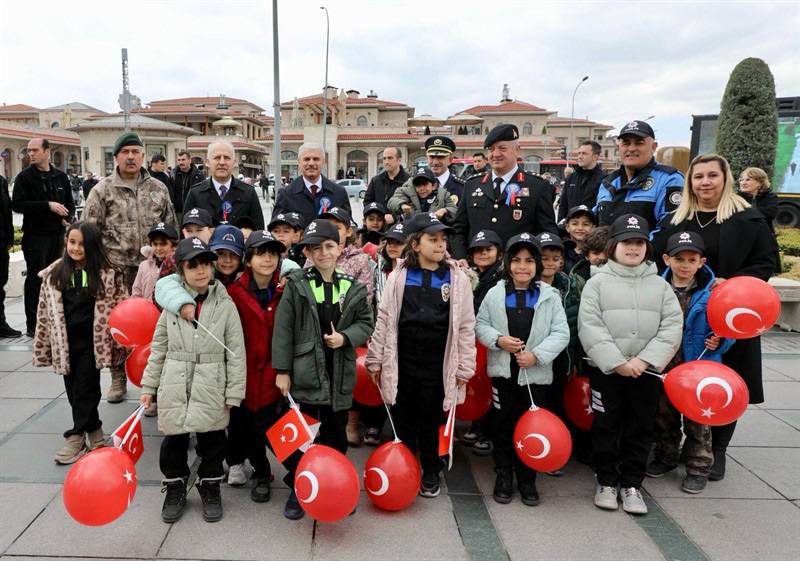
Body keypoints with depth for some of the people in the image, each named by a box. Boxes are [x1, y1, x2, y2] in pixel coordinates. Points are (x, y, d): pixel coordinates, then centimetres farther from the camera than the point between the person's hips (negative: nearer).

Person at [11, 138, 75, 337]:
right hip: (35, 235, -5)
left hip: (57, 234, 5)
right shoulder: (25, 177, -2)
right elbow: (17, 204, -13)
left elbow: (69, 203, 20)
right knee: (35, 279, -2)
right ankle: (33, 325, 4)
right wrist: (48, 205, -20)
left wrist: (68, 217, -1)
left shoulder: (60, 177, 12)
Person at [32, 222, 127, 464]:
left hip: (92, 342, -3)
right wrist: (42, 347, 5)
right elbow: (45, 312, 6)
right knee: (75, 392, 10)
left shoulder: (106, 274, -5)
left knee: (84, 391, -1)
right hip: (65, 342, 4)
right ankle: (95, 434, 24)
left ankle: (77, 438, 11)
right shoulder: (54, 274, 3)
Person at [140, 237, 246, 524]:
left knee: (211, 442, 11)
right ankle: (175, 489, 34)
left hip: (211, 390, -2)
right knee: (174, 441, 13)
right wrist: (148, 386, 7)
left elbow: (236, 352, -4)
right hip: (174, 389, 2)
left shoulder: (225, 304, -5)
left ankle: (210, 489, 32)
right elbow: (158, 348, 8)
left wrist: (234, 393, -6)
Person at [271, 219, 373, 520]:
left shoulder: (352, 287, 2)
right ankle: (297, 491, 26)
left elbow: (366, 323, 9)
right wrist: (282, 370, -8)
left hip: (339, 376, 2)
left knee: (336, 435, 15)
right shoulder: (296, 284, -4)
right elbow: (283, 329, -5)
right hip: (304, 374, -2)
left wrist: (346, 337, -11)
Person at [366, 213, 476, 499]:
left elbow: (466, 326, 0)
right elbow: (384, 320, 1)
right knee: (403, 420, 13)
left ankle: (430, 473, 33)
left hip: (437, 365, 0)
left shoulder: (457, 278, -3)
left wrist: (464, 367, -1)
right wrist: (375, 360, 3)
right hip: (402, 363, 1)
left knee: (431, 421, 13)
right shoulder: (398, 277, -3)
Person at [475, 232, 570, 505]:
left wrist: (536, 354, -16)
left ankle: (527, 479, 25)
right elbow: (480, 324, 5)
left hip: (536, 374, 0)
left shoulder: (549, 296, -3)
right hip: (503, 372, 1)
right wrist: (498, 340, -14)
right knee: (502, 426, 10)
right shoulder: (495, 293, -1)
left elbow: (561, 333, -5)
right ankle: (503, 476, 26)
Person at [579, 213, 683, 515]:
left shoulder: (660, 284, 6)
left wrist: (645, 360, -14)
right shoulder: (598, 282, -2)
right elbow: (590, 327, -10)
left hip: (647, 371, 2)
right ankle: (606, 482, 24)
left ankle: (632, 484, 25)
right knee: (606, 427, 8)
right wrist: (617, 362, -17)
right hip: (606, 369, -2)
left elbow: (672, 326, -2)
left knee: (640, 429, 11)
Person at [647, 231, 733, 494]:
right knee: (664, 416, 19)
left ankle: (698, 467, 26)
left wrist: (719, 342, -20)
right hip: (662, 367, 3)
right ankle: (665, 457, 38)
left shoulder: (713, 293, -9)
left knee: (697, 420, 9)